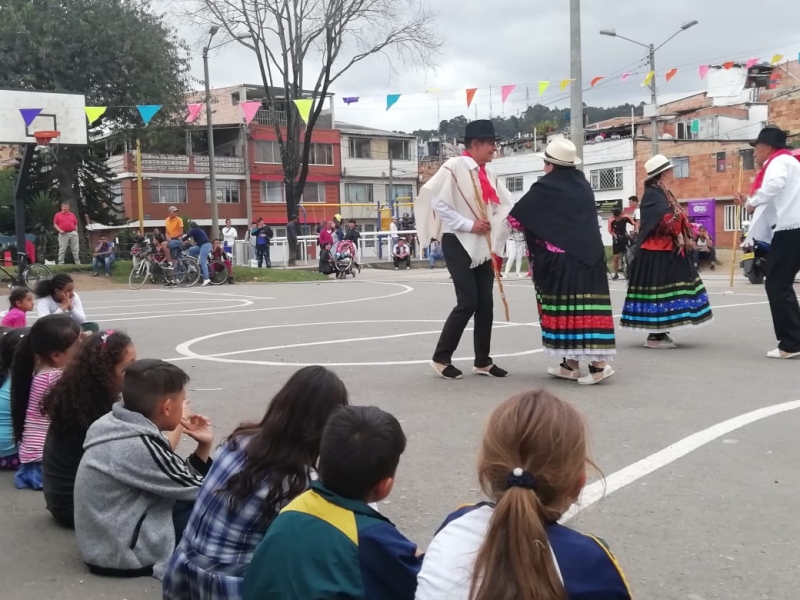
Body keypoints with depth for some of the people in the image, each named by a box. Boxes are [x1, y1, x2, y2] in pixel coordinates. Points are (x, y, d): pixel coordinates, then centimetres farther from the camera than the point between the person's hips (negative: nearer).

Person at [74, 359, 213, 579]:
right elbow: (198, 490, -13)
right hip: (123, 552, -10)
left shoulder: (120, 427, 3)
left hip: (105, 542, 10)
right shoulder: (141, 446, -25)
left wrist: (203, 447, 3)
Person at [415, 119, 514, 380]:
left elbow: (506, 205, 14)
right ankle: (441, 358, 4)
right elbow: (437, 204, -15)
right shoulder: (454, 167, -10)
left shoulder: (488, 175, 11)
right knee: (468, 302, -9)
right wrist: (468, 225, -17)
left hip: (483, 247, 7)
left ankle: (482, 361, 17)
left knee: (486, 303, 7)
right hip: (459, 244, -7)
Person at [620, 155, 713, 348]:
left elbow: (676, 217, 15)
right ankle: (655, 336, -5)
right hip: (657, 252, -10)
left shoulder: (663, 193, 18)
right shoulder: (653, 194, -13)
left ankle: (660, 333, 16)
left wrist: (684, 238, 1)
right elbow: (667, 218, -23)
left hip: (667, 250, 10)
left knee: (665, 289, 11)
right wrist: (679, 236, -10)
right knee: (659, 290, -9)